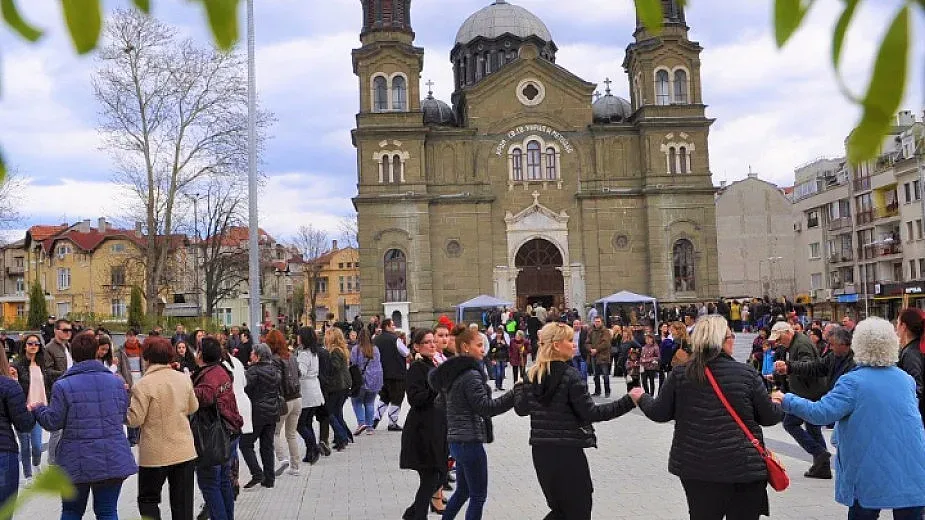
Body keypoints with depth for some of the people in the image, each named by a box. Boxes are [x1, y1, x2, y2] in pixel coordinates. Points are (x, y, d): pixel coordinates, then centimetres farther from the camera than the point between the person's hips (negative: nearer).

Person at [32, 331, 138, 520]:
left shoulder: (63, 386, -9)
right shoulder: (116, 382, 2)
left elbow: (53, 422, -5)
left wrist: (38, 409, 15)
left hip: (77, 463, -2)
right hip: (113, 461, 2)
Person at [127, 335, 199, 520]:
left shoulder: (143, 384, -14)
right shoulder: (183, 379, 2)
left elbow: (135, 419, -13)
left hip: (156, 455, -4)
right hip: (185, 451, 4)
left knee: (148, 499, 12)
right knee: (183, 504, 10)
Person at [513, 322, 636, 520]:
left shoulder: (533, 374, 4)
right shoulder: (571, 376, -13)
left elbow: (522, 409, 9)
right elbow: (590, 413, -15)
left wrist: (518, 388, 29)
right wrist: (627, 402, -13)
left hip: (540, 450, 6)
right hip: (567, 451, -6)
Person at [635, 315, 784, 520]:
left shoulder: (679, 374, -4)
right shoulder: (747, 374, -8)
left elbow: (659, 413, 3)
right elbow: (769, 417, 1)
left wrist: (641, 398, 23)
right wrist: (781, 404, 23)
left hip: (695, 467, 2)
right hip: (744, 467, -2)